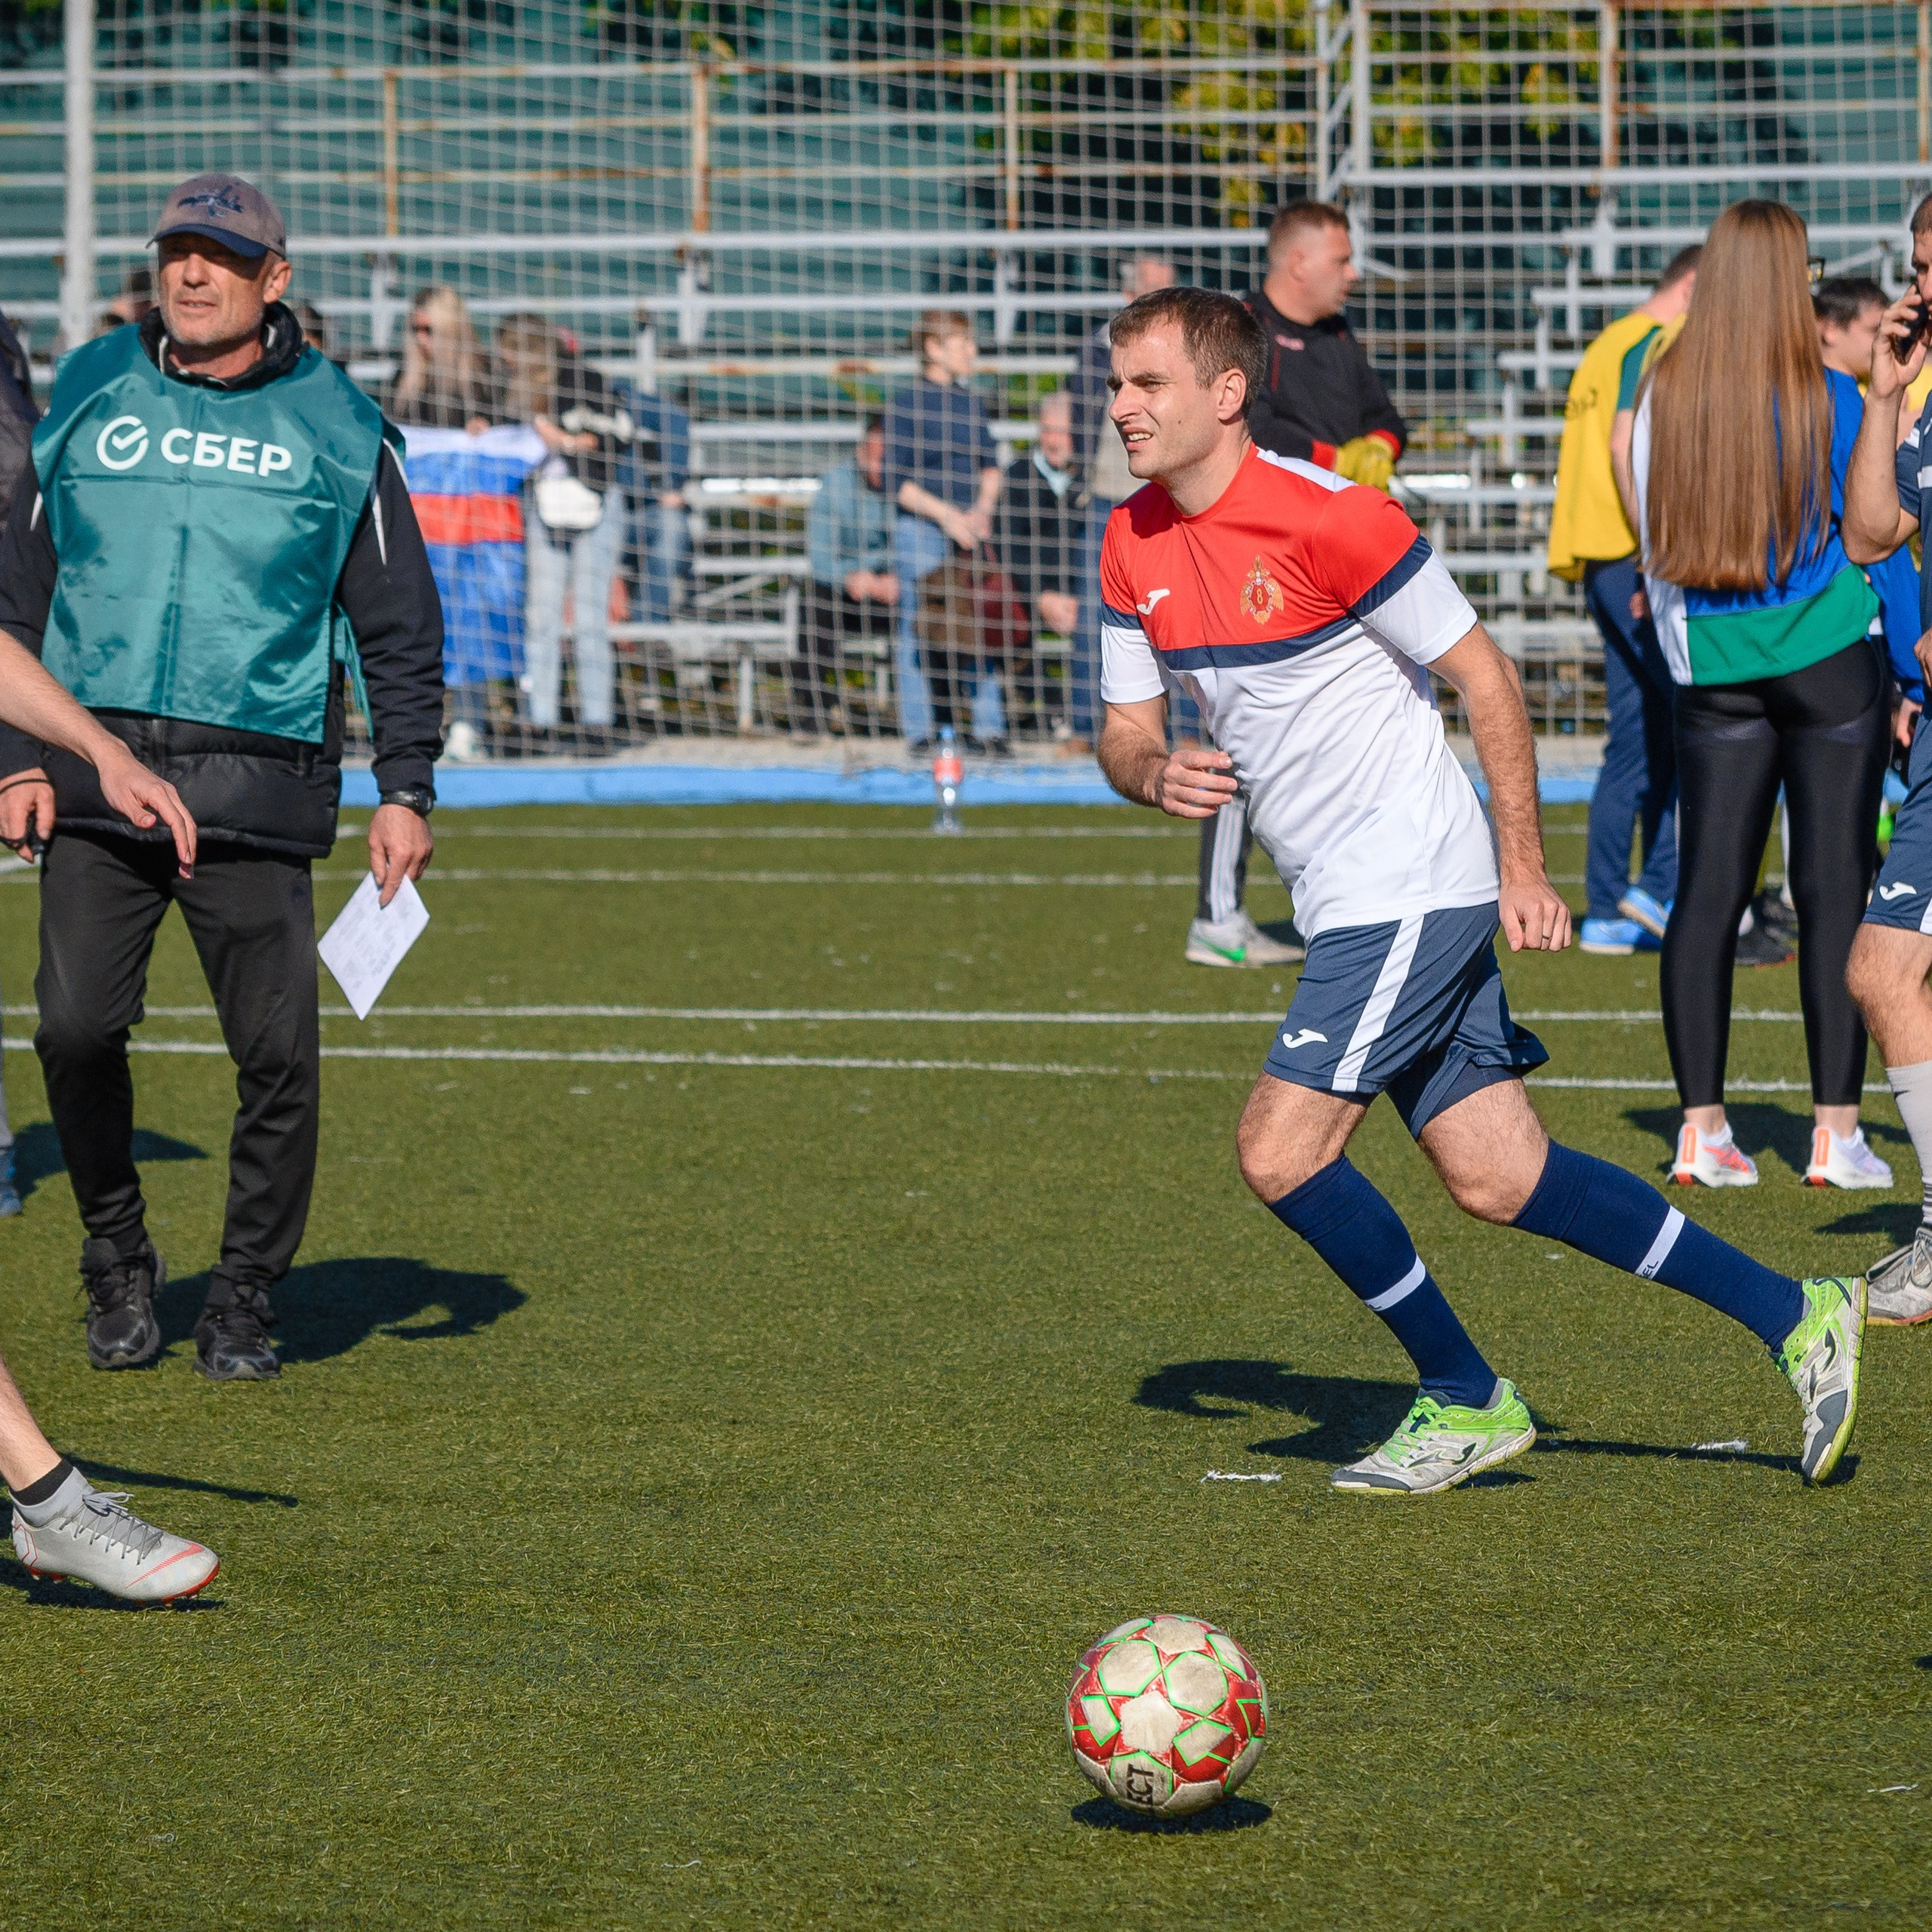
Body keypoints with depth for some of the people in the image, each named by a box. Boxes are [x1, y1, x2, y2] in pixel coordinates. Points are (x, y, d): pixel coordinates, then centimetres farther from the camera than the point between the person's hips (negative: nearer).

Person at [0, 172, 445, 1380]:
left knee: (278, 1053, -5)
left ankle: (246, 1298, 12)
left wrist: (406, 790, 2)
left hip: (254, 791, -1)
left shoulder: (333, 428, 7)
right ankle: (118, 1261, 15)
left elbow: (402, 626, 10)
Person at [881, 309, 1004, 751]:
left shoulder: (971, 404, 13)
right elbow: (896, 482, -8)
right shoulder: (906, 405, -4)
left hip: (969, 532, 5)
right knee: (920, 630, -4)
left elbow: (990, 465, 16)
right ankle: (921, 730, 2)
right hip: (920, 532, -5)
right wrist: (946, 514, -16)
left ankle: (986, 727, 8)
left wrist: (983, 507, -4)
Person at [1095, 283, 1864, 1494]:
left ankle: (1466, 1401, 5)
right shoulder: (1135, 544, 6)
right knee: (1499, 1180, 7)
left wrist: (1523, 870, -12)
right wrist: (1154, 774, -12)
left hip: (1410, 884, -8)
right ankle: (1794, 1316, 15)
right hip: (1345, 899, 8)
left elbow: (1484, 675, -11)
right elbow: (1125, 728, 12)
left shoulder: (1328, 517, -17)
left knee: (1282, 1151, -12)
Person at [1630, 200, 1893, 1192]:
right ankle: (1836, 1132, -2)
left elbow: (1651, 541, 9)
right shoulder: (1829, 399, -9)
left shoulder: (1663, 395, 0)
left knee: (1707, 890, 5)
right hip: (1828, 660, -3)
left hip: (1712, 665, 3)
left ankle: (1701, 1129, 3)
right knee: (1834, 891, 0)